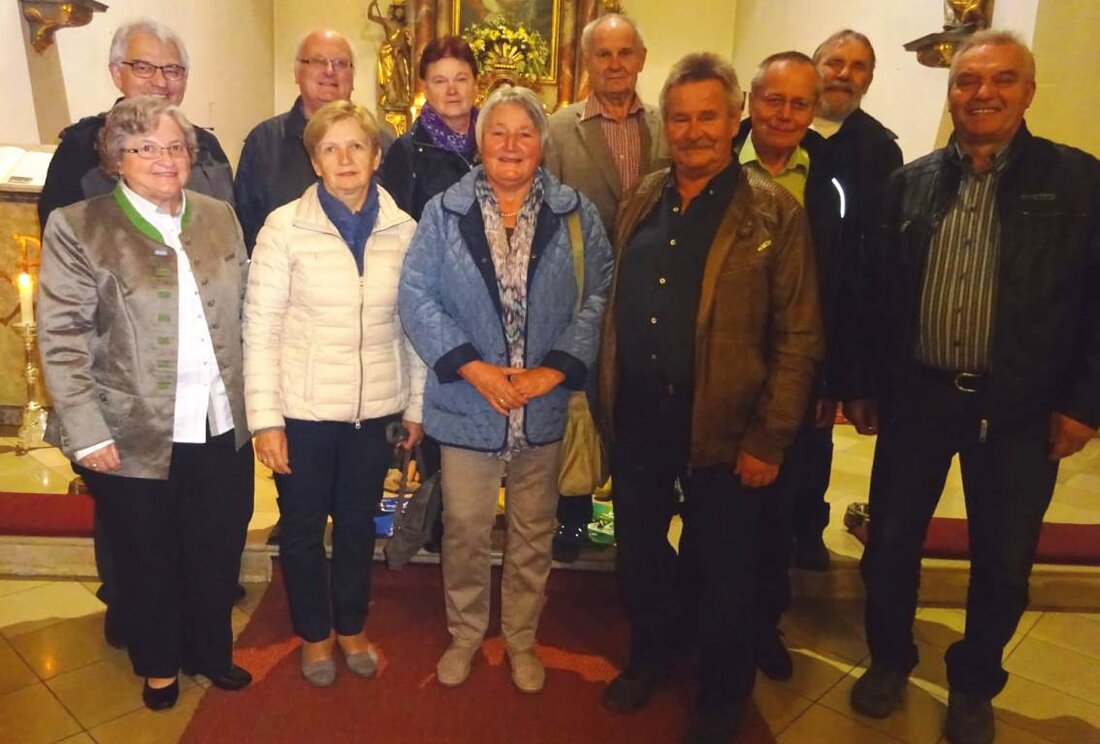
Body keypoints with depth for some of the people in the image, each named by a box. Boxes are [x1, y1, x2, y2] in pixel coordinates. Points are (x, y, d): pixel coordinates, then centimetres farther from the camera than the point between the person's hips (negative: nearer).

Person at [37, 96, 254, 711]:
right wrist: (86, 432, -12)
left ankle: (212, 651, 40)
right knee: (147, 562, 15)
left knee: (219, 554, 15)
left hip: (223, 429, 3)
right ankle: (159, 665, 39)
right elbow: (61, 338, -7)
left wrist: (254, 402, 7)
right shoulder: (77, 228, -6)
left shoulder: (219, 216, 7)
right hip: (135, 438, -3)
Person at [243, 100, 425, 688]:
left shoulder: (403, 229, -1)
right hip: (303, 410, -2)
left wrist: (417, 405, 7)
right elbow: (260, 326, -7)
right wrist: (264, 418, -9)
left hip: (376, 409, 2)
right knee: (303, 527, 14)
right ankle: (314, 632, 38)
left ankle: (351, 625, 41)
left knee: (358, 523, 18)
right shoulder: (285, 226, -8)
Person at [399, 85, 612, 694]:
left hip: (545, 405, 1)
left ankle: (522, 637, 36)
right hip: (467, 404, 0)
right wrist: (472, 367, -15)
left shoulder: (576, 215, 1)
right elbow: (416, 296, -6)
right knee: (464, 530, 12)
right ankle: (465, 633, 36)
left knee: (533, 533, 15)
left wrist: (555, 370, -15)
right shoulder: (444, 213, 0)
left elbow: (597, 298, -4)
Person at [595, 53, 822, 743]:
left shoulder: (775, 214, -8)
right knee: (639, 550, 20)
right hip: (637, 419, 5)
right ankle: (649, 656, 46)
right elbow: (617, 305, 9)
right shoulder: (641, 202, 7)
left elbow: (798, 337, -10)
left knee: (724, 571, 13)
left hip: (722, 428, -4)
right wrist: (608, 399, 4)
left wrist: (769, 440, -13)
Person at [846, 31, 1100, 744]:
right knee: (891, 541, 10)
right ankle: (889, 660, 35)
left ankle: (974, 685, 36)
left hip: (1018, 407, -1)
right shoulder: (911, 182, 4)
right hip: (916, 396, 2)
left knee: (1004, 561, 11)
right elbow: (878, 292, 6)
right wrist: (865, 383, 5)